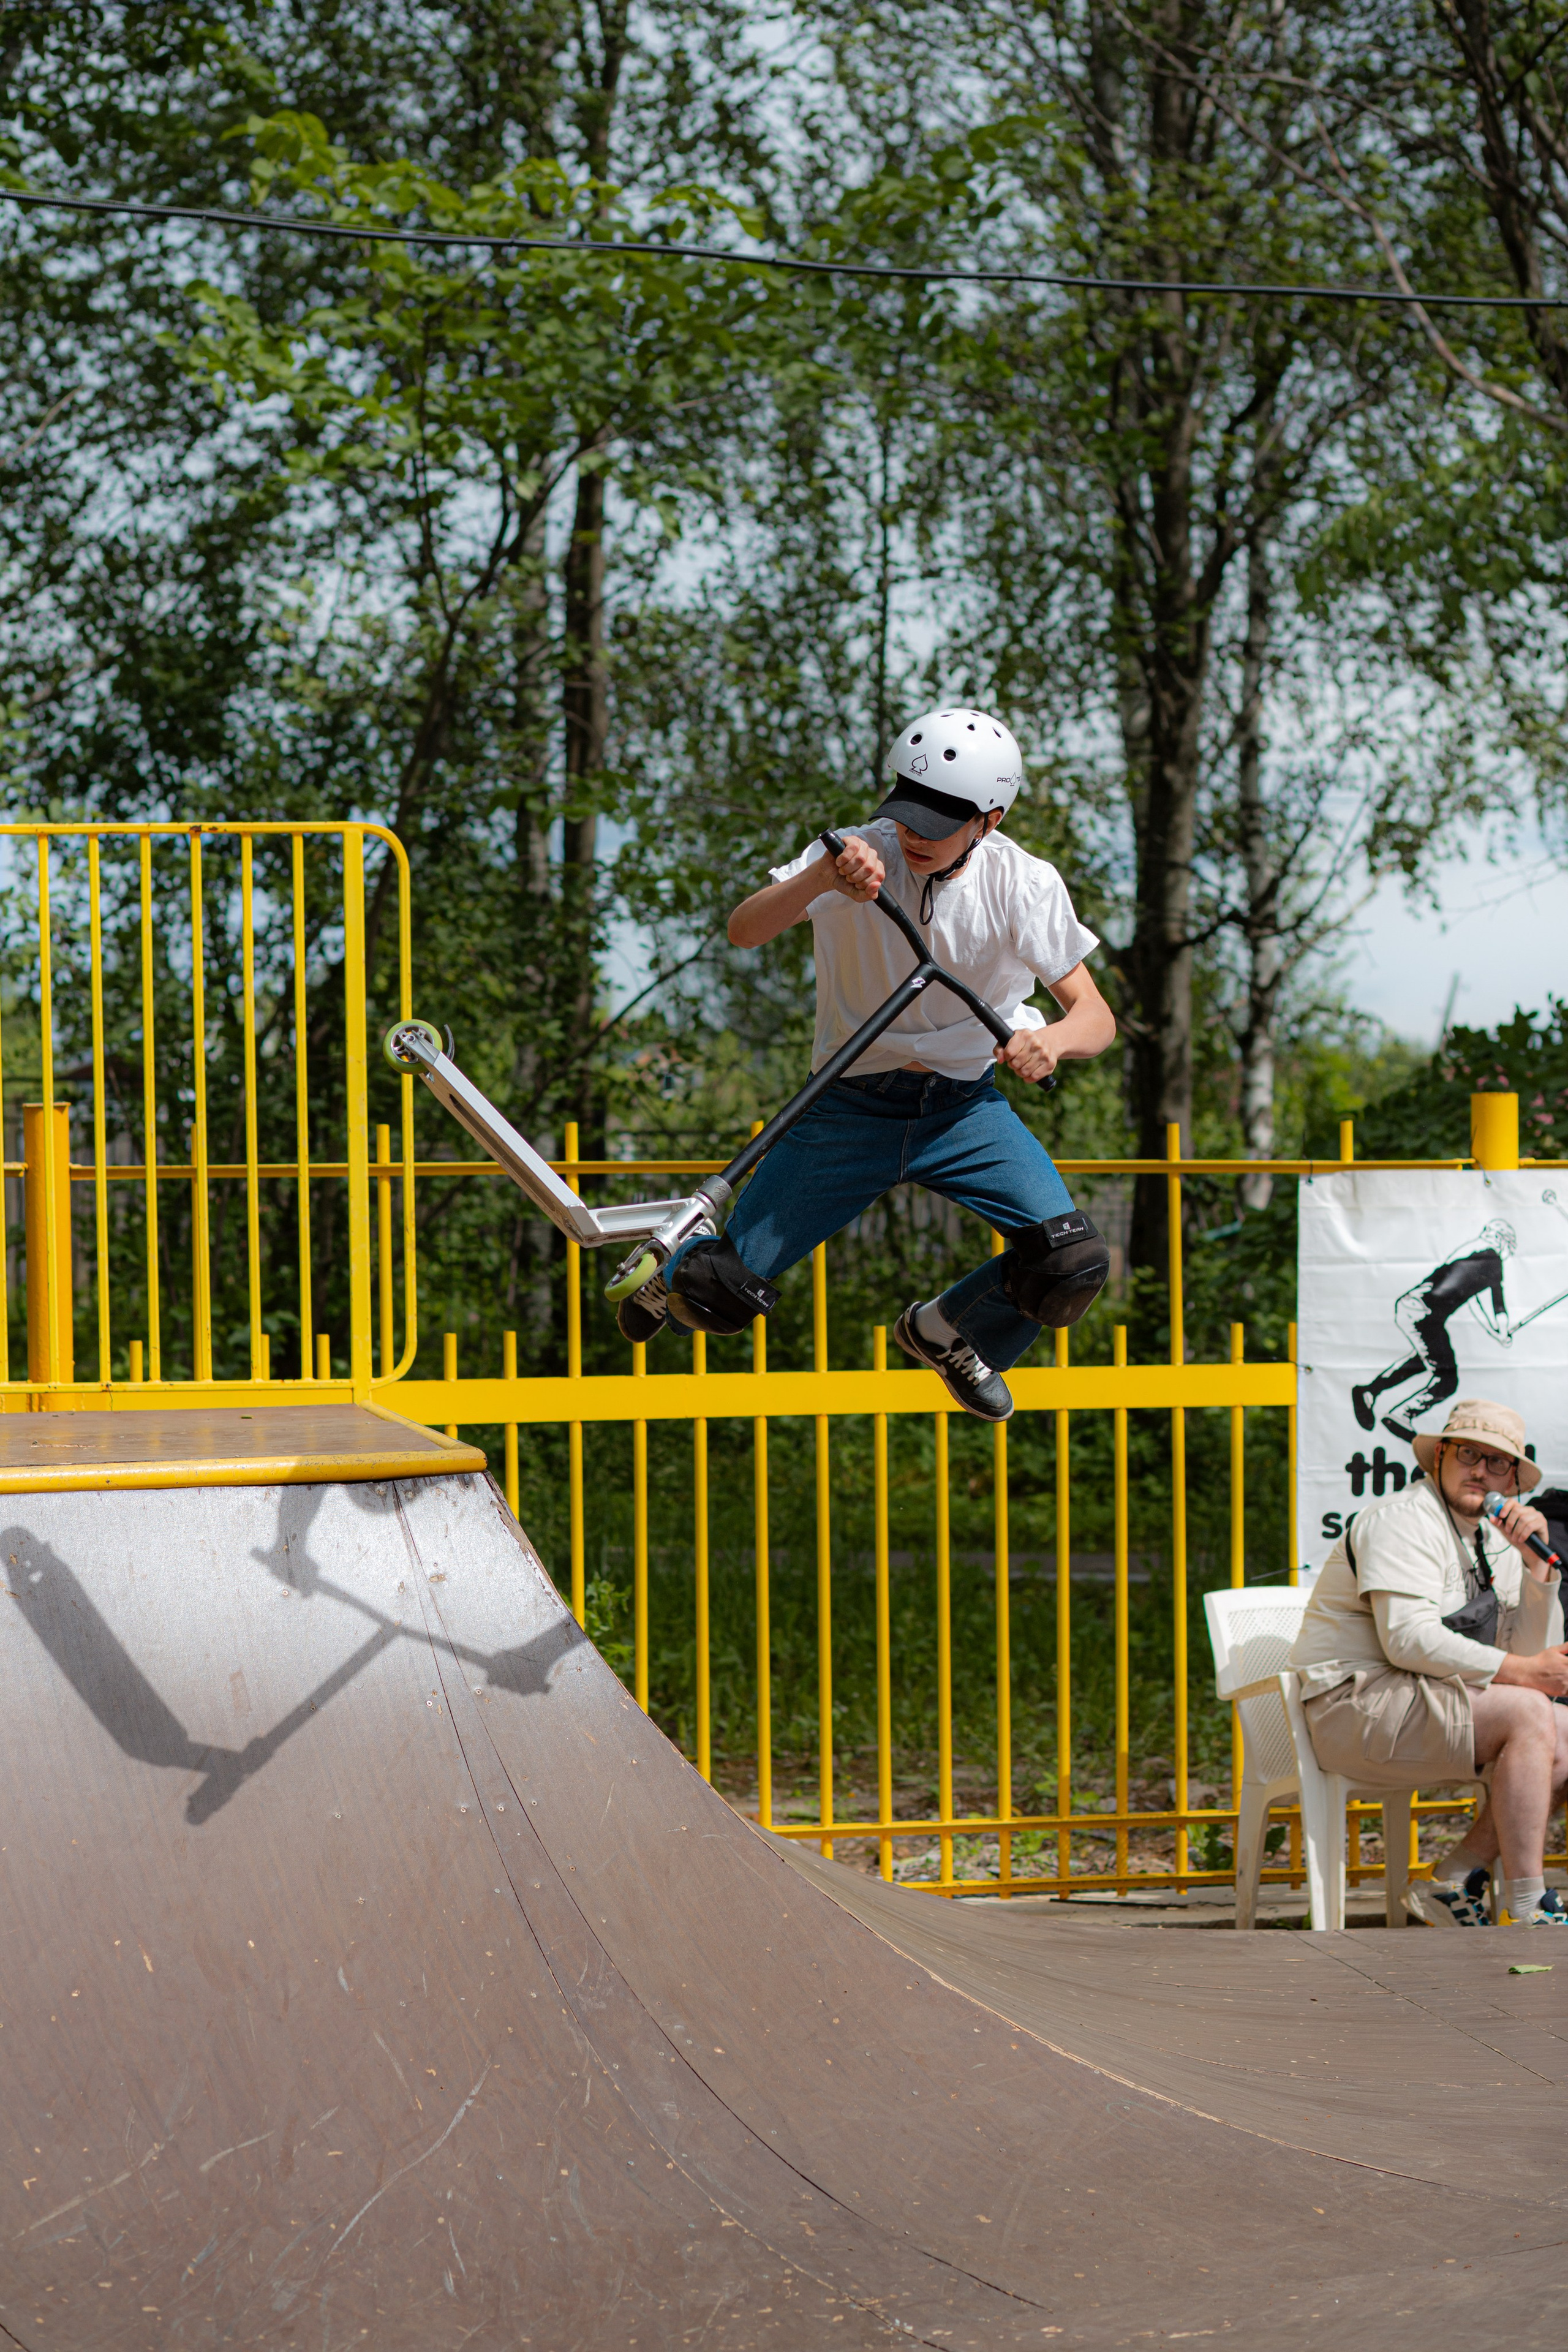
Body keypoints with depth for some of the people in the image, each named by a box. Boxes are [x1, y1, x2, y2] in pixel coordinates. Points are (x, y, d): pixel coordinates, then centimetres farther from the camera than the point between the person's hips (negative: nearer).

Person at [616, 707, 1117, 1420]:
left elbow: (1096, 1017, -11)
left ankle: (944, 1332, 16)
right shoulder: (861, 855, -17)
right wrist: (822, 878, -47)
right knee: (721, 1294, -5)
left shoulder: (1024, 886, -13)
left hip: (965, 1108, 2)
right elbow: (743, 931, -28)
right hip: (851, 1109, -2)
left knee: (1071, 1264, -18)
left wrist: (1053, 1040, -36)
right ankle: (674, 1266, 37)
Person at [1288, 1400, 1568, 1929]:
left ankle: (1453, 1883, -4)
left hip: (1424, 1706, 9)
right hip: (1354, 1706, -9)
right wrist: (1523, 1672, -21)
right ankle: (1524, 1913, -26)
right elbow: (1410, 1640, -24)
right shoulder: (1404, 1520, -11)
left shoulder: (1494, 1541, 16)